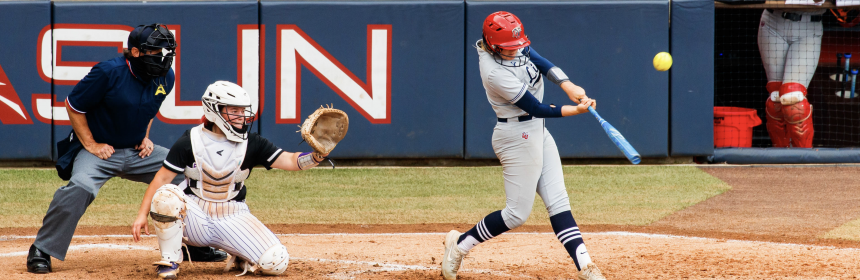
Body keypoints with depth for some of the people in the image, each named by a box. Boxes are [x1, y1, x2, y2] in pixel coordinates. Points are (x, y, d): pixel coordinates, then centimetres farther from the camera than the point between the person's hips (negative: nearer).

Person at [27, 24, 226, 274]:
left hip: (137, 151, 6)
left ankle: (193, 244, 13)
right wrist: (90, 145, -14)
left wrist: (145, 138, 6)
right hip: (100, 149, -6)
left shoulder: (165, 78, -3)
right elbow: (73, 106, -10)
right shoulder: (109, 73, -21)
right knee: (80, 186, -33)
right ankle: (41, 251, -21)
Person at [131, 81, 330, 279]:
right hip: (194, 215, -1)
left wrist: (316, 157, -32)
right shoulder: (190, 141, -7)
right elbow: (163, 178, -5)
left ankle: (241, 261, 17)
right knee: (165, 196, -34)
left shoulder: (252, 144, -3)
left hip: (233, 218, 1)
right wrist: (142, 215, -11)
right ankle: (170, 261, -13)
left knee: (276, 262, -17)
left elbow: (290, 161, -11)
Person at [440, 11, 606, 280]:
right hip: (517, 137, -9)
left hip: (537, 133, 9)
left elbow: (541, 63, -8)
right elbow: (537, 109, -22)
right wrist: (577, 110, -22)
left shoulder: (513, 43, -3)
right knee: (517, 214, -2)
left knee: (558, 202, 4)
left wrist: (569, 86, -25)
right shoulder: (495, 73, -26)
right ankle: (459, 244, 15)